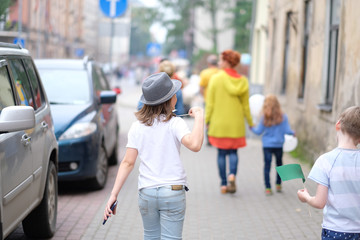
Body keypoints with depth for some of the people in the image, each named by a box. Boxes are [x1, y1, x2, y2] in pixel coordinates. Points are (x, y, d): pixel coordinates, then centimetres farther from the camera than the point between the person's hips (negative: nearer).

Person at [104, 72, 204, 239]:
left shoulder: (137, 127, 2)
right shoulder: (175, 124, -9)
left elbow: (128, 162, -3)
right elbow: (195, 145, -27)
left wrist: (114, 194, -2)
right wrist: (199, 117, -14)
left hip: (146, 193, 4)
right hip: (172, 192, -4)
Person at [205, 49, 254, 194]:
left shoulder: (216, 79, -7)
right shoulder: (242, 81, 1)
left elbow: (210, 103, -7)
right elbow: (245, 105, 5)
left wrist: (206, 120, 0)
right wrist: (250, 122, 15)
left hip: (219, 122, -2)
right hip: (236, 123, 2)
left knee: (221, 153, 8)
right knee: (233, 151, 12)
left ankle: (224, 184, 9)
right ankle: (232, 174, -14)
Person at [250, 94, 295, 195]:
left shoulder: (264, 118, -9)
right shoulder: (282, 117, -8)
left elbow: (259, 131, -1)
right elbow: (287, 131, -9)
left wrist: (252, 128, 18)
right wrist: (293, 133, 13)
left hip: (267, 145, -1)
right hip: (278, 145, 1)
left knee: (267, 166, 2)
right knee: (279, 164, 20)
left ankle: (268, 188, -2)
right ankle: (278, 185, 25)